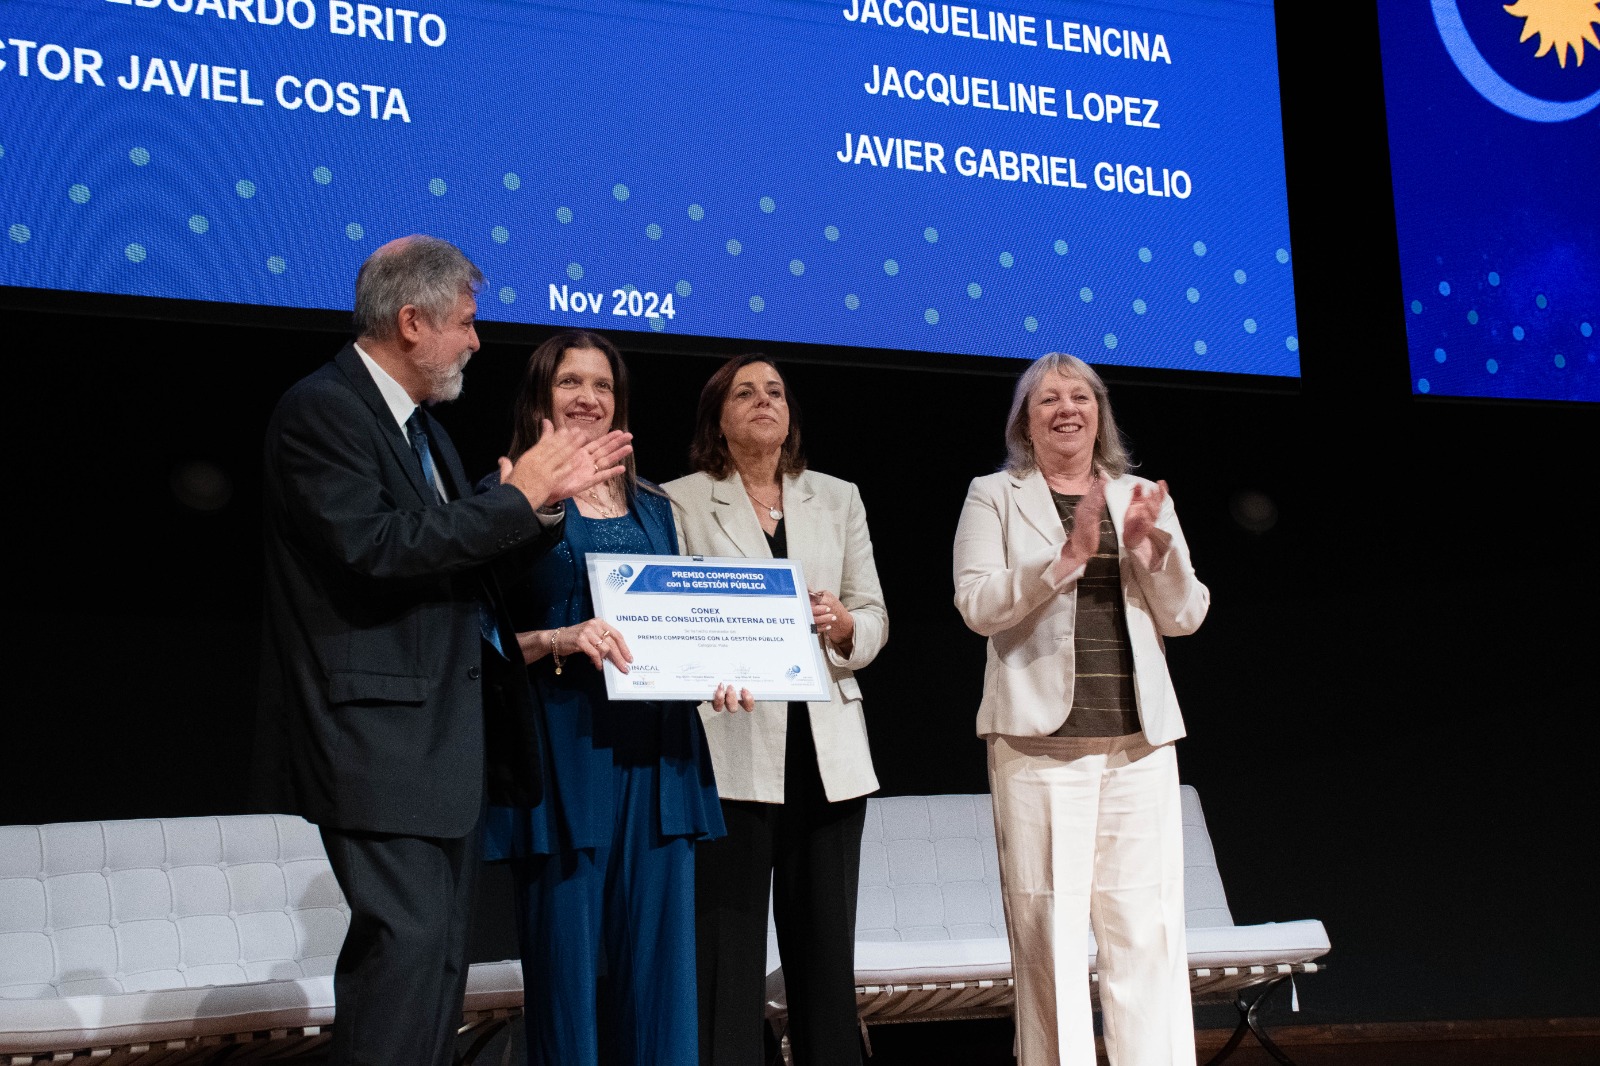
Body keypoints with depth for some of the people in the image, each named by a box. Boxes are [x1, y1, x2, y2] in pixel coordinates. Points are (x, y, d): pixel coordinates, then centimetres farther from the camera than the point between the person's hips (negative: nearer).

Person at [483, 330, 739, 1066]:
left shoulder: (651, 507, 18)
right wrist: (557, 639, -19)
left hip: (655, 754, 5)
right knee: (567, 961, -3)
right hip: (564, 751, -4)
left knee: (657, 958, 4)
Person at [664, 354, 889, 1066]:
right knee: (727, 946, -5)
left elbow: (874, 618, 14)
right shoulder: (682, 502, 7)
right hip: (731, 741, -3)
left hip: (827, 747, 3)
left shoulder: (838, 499, 17)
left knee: (825, 944, 4)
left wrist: (842, 625, -8)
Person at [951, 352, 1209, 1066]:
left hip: (1138, 740, 3)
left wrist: (1155, 547, -7)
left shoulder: (1140, 497, 17)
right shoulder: (993, 497, 9)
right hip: (1041, 740, -3)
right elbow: (978, 605, -6)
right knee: (1048, 932, -4)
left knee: (1148, 930, 0)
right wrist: (1068, 556, -16)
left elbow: (1183, 617, 12)